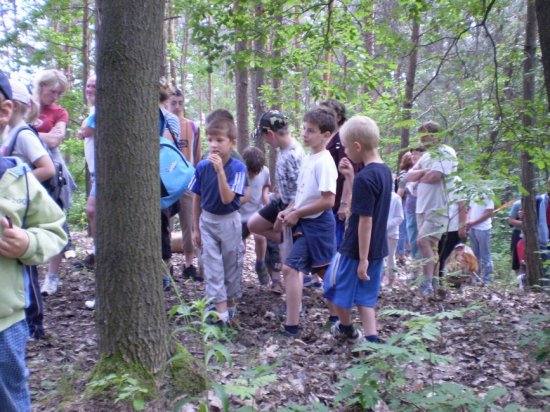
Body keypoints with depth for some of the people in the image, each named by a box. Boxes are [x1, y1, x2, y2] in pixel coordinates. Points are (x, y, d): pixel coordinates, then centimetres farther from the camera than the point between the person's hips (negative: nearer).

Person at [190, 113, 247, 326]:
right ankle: (221, 312, 3)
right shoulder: (202, 166, -8)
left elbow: (227, 199, -26)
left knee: (232, 265, 11)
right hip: (207, 221, 2)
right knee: (212, 267, -1)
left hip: (229, 221, -2)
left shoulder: (237, 168, -17)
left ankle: (230, 304, 30)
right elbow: (197, 198, 2)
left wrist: (220, 170, -35)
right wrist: (196, 228, 7)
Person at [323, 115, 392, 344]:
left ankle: (346, 328, 34)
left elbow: (365, 221, -23)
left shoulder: (364, 178, -23)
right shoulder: (384, 170, 3)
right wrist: (351, 177, 7)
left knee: (336, 287, 15)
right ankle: (372, 338, 13)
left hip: (355, 250, -8)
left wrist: (362, 259, -19)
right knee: (364, 295, 16)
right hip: (376, 249, 8)